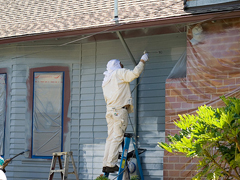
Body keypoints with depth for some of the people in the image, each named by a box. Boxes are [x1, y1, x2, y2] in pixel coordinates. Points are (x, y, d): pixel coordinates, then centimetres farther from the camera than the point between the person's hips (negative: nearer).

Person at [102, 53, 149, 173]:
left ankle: (106, 164, 2)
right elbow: (135, 73, -10)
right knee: (117, 137, -10)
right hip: (120, 110, -8)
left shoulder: (106, 81, 25)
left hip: (110, 110, 8)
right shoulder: (119, 73, 1)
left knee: (110, 138, 7)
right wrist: (142, 61, 2)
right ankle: (111, 164, -15)